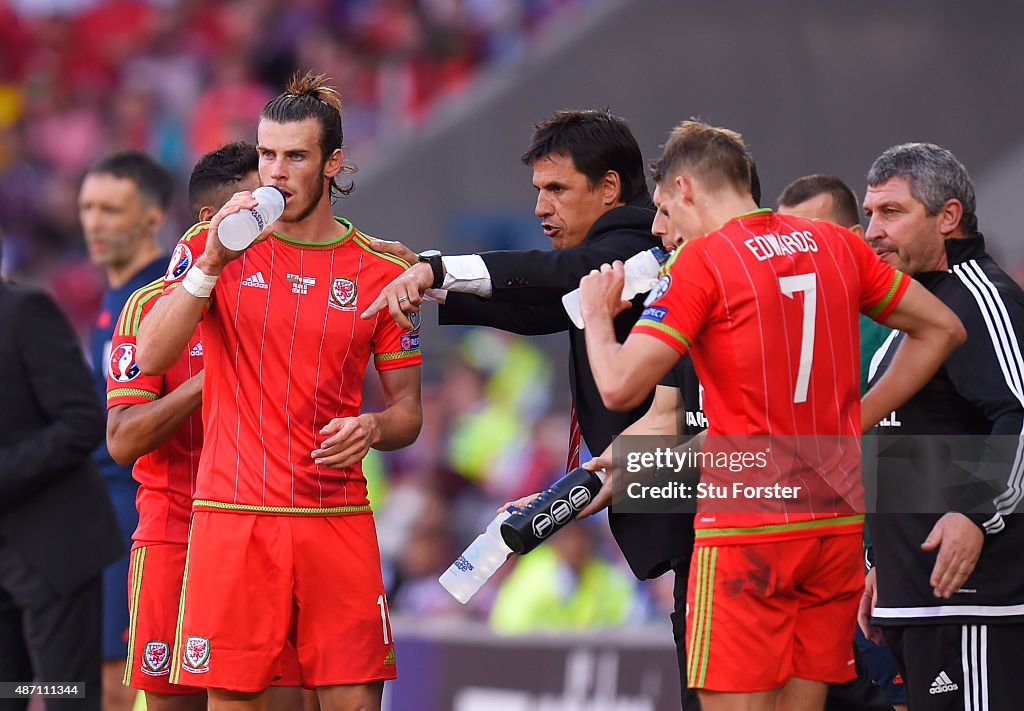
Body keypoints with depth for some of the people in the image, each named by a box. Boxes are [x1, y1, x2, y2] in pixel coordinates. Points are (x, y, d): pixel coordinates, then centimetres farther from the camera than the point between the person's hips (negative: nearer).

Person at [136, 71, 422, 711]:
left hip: (339, 518, 1)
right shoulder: (211, 246, 6)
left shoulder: (380, 272, 7)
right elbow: (150, 358, -7)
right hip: (233, 516, -1)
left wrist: (372, 429, -11)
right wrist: (211, 263, -18)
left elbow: (408, 411, 12)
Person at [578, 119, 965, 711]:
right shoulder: (837, 246, 10)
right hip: (837, 523, 6)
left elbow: (620, 388, -13)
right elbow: (942, 329, 18)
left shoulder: (702, 259, -8)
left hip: (746, 525, -6)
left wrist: (597, 314, 6)